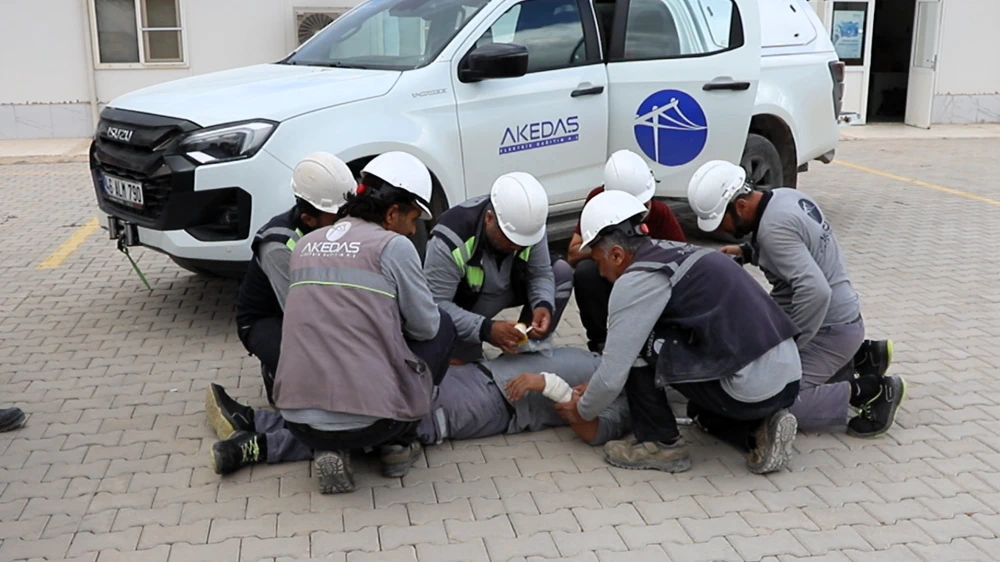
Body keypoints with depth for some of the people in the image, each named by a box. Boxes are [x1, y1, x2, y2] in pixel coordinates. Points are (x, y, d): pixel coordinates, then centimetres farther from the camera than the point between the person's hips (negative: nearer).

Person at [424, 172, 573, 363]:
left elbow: (541, 273, -10)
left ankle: (531, 352, -7)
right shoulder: (451, 240, -37)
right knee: (466, 366, -29)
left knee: (562, 272, -14)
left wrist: (544, 305, -32)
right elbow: (435, 306, -36)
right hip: (463, 303, -5)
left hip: (510, 287, 5)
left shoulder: (529, 225, -22)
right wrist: (485, 329, -48)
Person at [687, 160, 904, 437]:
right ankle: (861, 355, 18)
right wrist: (748, 252, 7)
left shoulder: (774, 226, -26)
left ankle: (870, 390, -5)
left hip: (829, 329, -10)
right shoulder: (786, 196, 3)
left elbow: (815, 290, -35)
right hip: (838, 316, 10)